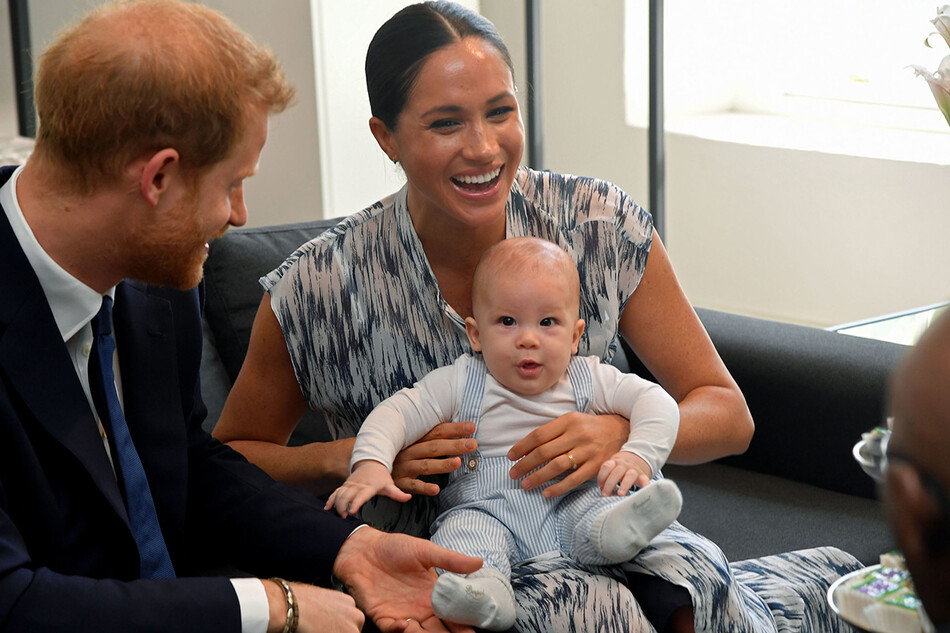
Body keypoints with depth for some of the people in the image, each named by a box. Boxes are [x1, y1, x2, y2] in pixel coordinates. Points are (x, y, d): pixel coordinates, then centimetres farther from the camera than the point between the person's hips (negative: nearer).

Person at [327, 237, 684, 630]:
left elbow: (656, 401, 4)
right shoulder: (460, 384, 3)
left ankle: (615, 528, -59)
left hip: (570, 503, 2)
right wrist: (370, 464, -22)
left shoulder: (589, 381, 7)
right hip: (487, 508, -2)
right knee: (462, 529, -33)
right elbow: (396, 414, -2)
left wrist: (638, 455, -16)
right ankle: (483, 590, -58)